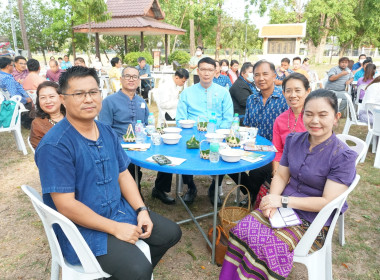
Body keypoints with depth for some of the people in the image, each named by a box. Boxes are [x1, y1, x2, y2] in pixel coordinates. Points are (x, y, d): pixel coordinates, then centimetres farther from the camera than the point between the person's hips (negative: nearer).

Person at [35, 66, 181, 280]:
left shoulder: (108, 132, 2)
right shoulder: (54, 145, -21)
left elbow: (123, 174, 7)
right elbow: (66, 205, -22)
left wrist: (141, 210, -5)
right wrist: (116, 228, -21)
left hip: (119, 210, 8)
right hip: (82, 225, -7)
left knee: (171, 232, 12)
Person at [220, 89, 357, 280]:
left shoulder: (343, 156, -14)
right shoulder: (293, 140, 2)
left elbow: (328, 202, -17)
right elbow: (281, 176, 7)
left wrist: (283, 201, -20)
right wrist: (272, 200, -13)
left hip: (314, 222, -4)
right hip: (285, 209, 5)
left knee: (266, 244, -26)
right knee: (243, 228, -19)